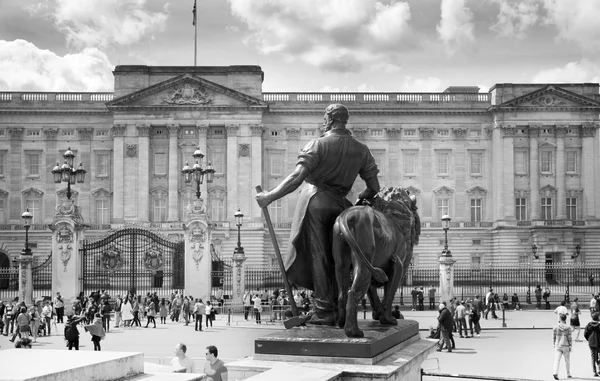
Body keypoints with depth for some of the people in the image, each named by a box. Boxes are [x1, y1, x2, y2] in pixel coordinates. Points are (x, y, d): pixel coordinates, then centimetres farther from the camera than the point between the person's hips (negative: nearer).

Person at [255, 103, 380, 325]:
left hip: (315, 201, -4)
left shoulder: (318, 145, -5)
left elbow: (297, 178, -15)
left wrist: (270, 197, -11)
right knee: (335, 257, 14)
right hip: (340, 205, 4)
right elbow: (374, 187, 9)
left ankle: (324, 311, 0)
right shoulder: (361, 150, 9)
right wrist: (360, 200, 28)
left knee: (318, 256, 0)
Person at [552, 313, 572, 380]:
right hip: (566, 346, 0)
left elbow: (554, 338, 2)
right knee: (567, 360, 16)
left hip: (558, 346, 0)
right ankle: (568, 374, 25)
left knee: (557, 360, -5)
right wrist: (570, 346, 1)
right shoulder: (568, 328, -6)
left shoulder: (555, 327, -2)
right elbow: (569, 338, -6)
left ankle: (555, 373, -24)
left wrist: (554, 345, 13)